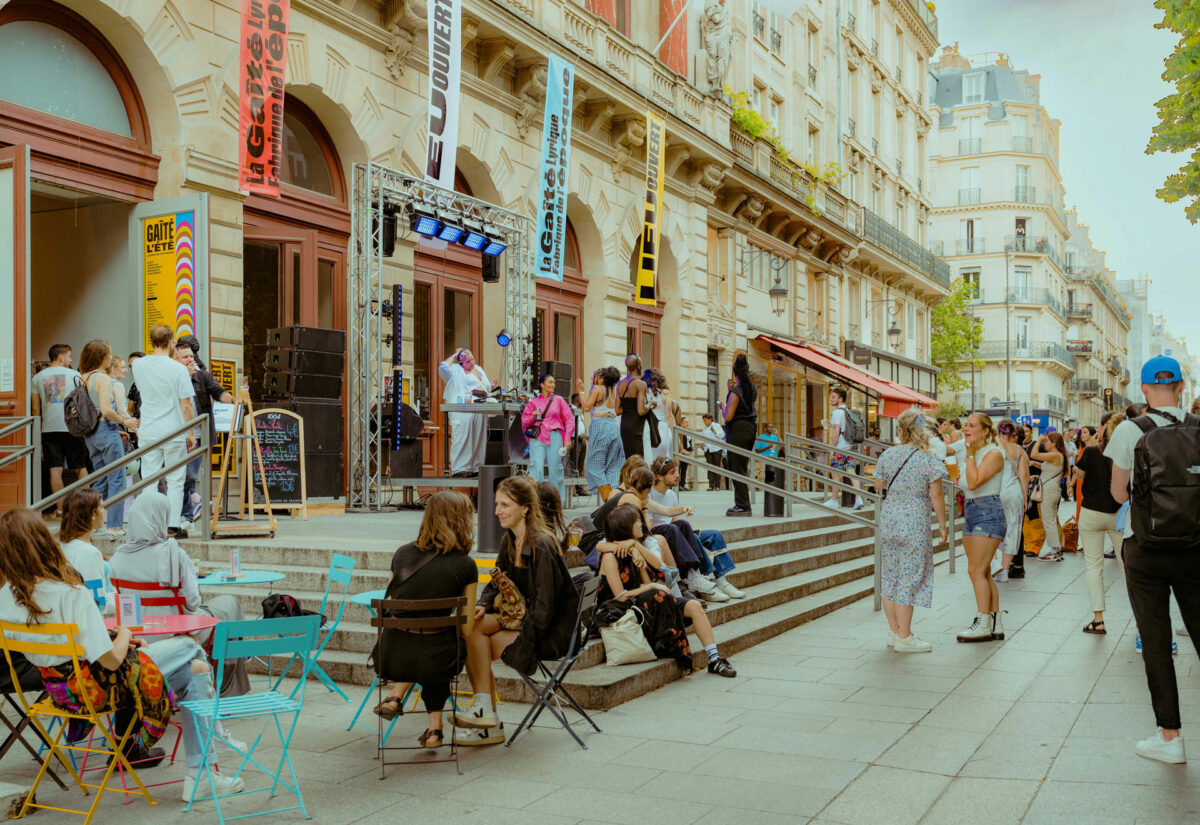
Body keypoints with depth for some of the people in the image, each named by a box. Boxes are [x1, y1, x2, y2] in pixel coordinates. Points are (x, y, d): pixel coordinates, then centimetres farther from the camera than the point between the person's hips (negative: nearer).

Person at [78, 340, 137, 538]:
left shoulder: (83, 378, 10)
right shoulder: (103, 378, -14)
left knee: (100, 481, 15)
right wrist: (124, 421, -8)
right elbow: (106, 410, -22)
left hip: (90, 432, 8)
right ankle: (115, 527, -4)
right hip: (107, 431, -8)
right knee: (117, 480, -3)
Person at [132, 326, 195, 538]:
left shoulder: (138, 365, 1)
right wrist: (191, 433, 0)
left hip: (148, 433, 3)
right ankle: (173, 526, 4)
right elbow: (186, 404, -9)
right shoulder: (178, 369, -10)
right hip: (174, 433, -3)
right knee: (175, 481, 4)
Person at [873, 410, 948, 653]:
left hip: (889, 520, 5)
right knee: (910, 578, 0)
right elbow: (936, 496, -9)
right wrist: (942, 524, 0)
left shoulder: (887, 455, 3)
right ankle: (904, 637, 4)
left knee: (890, 576, 13)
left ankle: (894, 632, 22)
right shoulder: (929, 460, -10)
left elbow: (878, 485, 15)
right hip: (915, 523, -5)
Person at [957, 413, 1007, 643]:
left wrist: (970, 454, -17)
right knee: (983, 572, 10)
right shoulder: (971, 453, 14)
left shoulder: (994, 453, -12)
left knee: (976, 570, -10)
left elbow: (974, 482, -22)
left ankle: (984, 625, -5)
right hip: (971, 512, 9)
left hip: (988, 513, -9)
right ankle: (996, 625, 15)